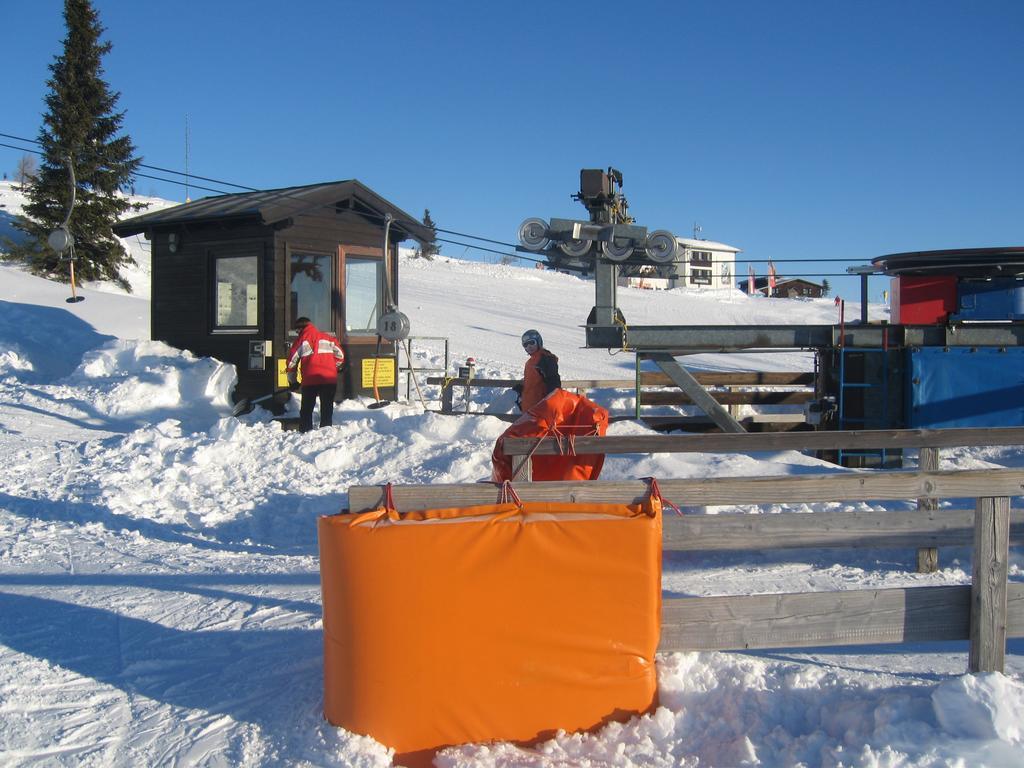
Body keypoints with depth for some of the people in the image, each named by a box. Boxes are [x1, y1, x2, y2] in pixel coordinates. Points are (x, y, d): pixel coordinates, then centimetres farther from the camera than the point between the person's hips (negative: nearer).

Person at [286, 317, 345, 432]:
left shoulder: (301, 340, 7)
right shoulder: (328, 338, 13)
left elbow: (292, 361, 9)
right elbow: (340, 355, 11)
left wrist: (292, 380, 21)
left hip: (310, 380, -2)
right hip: (329, 379, 2)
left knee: (306, 410, 9)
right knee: (327, 409, 9)